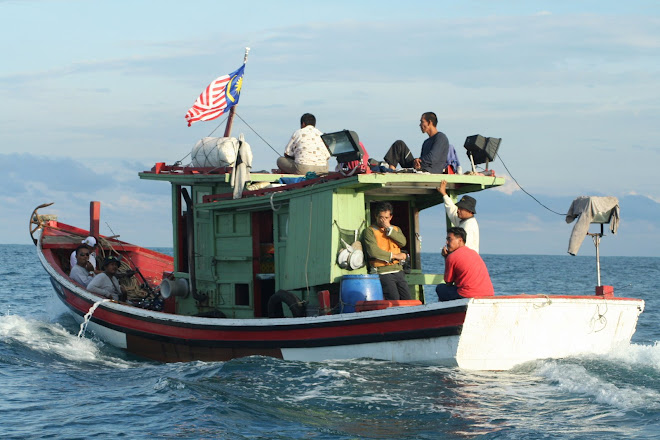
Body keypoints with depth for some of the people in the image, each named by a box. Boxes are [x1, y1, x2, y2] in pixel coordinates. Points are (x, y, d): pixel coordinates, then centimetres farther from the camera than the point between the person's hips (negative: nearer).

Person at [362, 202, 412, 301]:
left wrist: (389, 229, -7)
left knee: (407, 299, -2)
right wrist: (394, 256, -8)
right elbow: (373, 251, -13)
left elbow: (403, 242, -2)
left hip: (398, 270, 5)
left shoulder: (396, 229, 18)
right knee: (394, 301, -17)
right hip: (383, 272, -5)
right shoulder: (370, 231, 0)